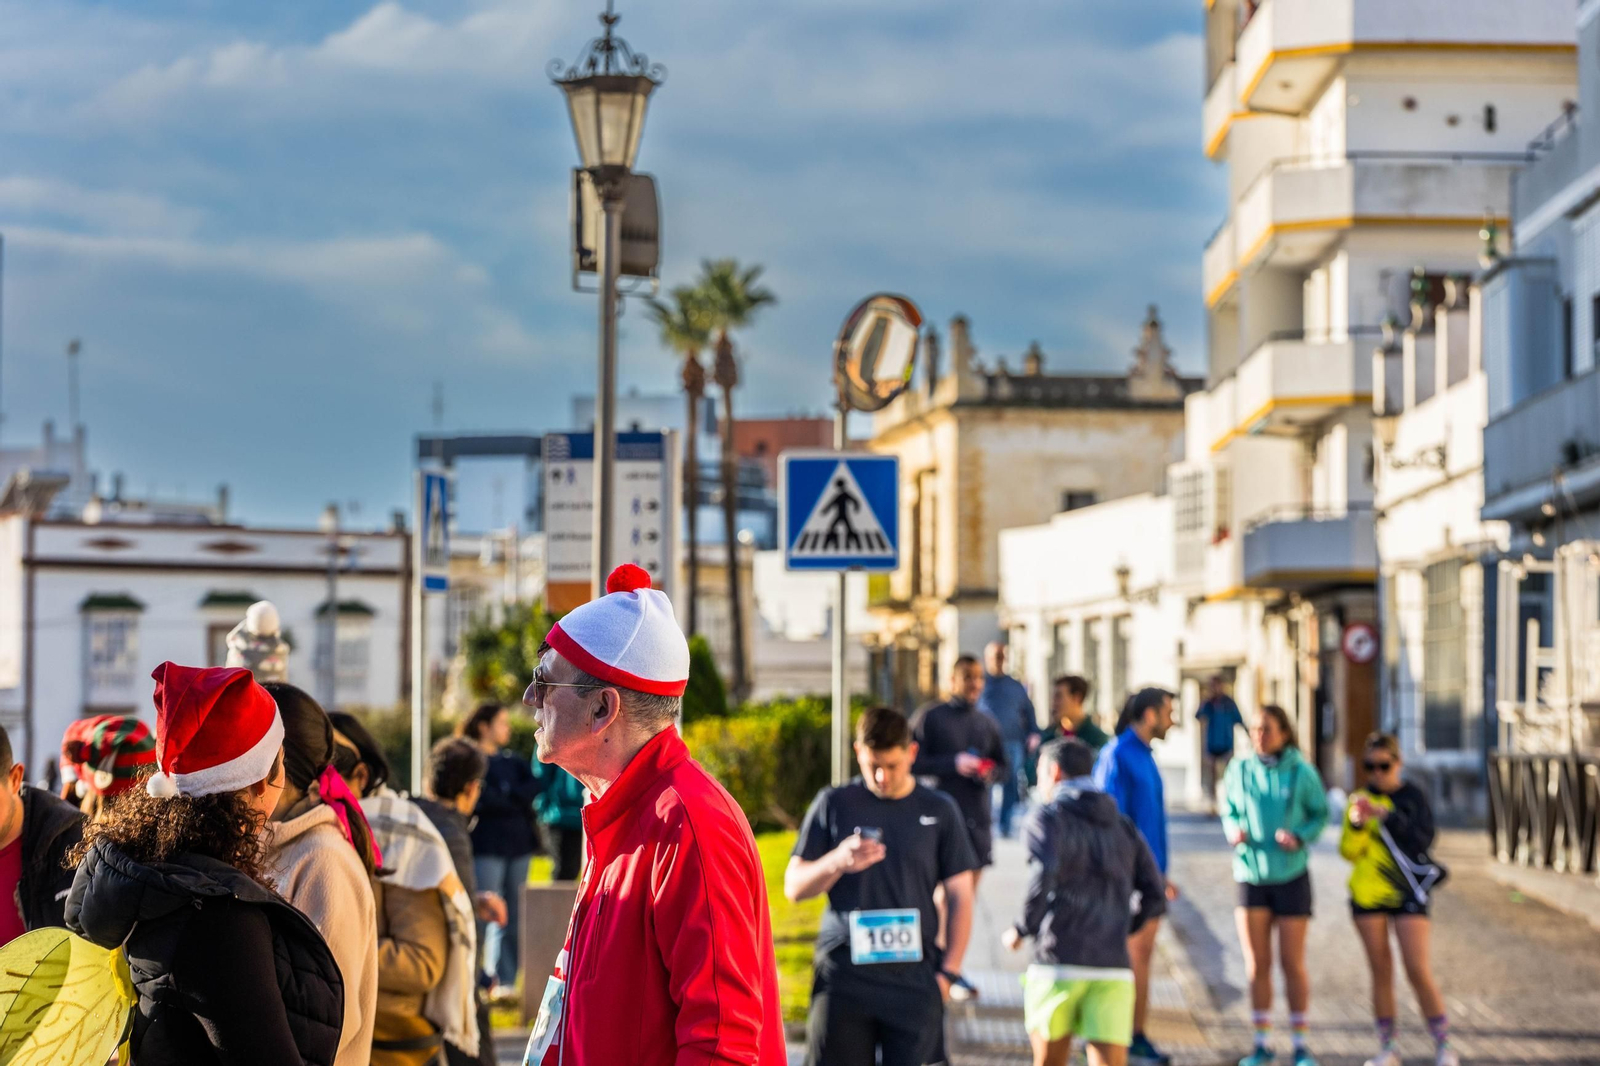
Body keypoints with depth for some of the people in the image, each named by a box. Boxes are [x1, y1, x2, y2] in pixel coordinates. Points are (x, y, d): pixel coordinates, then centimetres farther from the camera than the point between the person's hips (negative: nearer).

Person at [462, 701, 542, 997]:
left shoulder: (513, 760, 19)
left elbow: (535, 786, 4)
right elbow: (483, 800, -12)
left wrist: (508, 795, -10)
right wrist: (519, 802, -3)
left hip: (519, 843, 6)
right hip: (487, 846, -6)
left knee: (514, 917, 4)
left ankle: (507, 980, 8)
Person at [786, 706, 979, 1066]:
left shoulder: (939, 810, 8)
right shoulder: (833, 804, 6)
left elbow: (959, 896, 10)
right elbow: (793, 887, 6)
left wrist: (948, 971, 2)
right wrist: (838, 863, -13)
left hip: (914, 979, 0)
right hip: (844, 972, 0)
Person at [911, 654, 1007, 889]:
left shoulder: (987, 723, 15)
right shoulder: (930, 717, -1)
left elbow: (1002, 766, 23)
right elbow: (913, 763, -7)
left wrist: (991, 774, 0)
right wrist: (954, 764, -17)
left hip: (978, 818, 5)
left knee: (970, 889, 7)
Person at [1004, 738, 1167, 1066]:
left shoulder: (1047, 817, 2)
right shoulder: (1123, 826, 18)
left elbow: (1045, 875, -18)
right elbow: (1155, 898, 12)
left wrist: (1022, 930, -5)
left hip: (1058, 963, -3)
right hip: (1114, 968, 3)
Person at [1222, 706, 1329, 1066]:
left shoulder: (1301, 772, -7)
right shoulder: (1240, 770, -2)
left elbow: (1321, 814, 0)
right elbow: (1229, 811, 8)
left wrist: (1300, 837, -17)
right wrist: (1233, 831, -12)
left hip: (1291, 875, -2)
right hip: (1250, 872, 2)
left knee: (1293, 963, 3)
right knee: (1257, 964, 5)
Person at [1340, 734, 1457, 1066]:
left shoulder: (1412, 797, -1)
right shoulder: (1360, 799, 7)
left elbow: (1423, 839, -15)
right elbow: (1349, 852, 1)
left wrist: (1388, 818, -26)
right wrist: (1355, 824, -18)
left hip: (1406, 893, -3)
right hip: (1368, 894, 3)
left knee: (1418, 971, -8)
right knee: (1381, 973, 7)